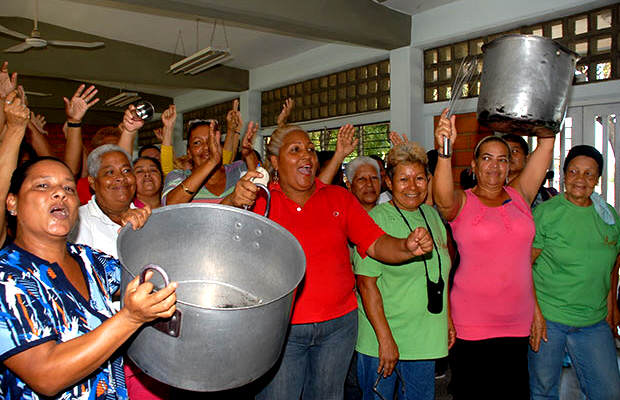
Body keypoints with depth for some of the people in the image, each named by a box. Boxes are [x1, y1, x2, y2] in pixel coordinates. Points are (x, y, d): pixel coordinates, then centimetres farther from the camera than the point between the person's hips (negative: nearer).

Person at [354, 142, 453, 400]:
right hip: (380, 342, -6)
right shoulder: (377, 219, -14)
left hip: (426, 340, 6)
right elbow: (367, 282, -18)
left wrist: (448, 321, 13)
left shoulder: (432, 215, 7)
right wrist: (385, 339, -20)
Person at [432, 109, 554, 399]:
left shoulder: (520, 196, 8)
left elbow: (546, 144, 3)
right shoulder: (462, 202, -3)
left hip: (520, 324, 4)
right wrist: (444, 152, -43)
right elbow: (444, 199, -27)